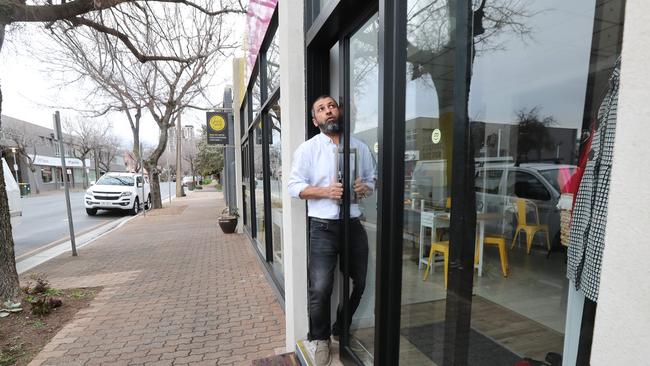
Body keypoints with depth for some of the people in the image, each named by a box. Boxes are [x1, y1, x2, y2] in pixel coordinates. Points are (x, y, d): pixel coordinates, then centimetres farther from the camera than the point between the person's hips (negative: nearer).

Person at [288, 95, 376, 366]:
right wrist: (326, 191, -19)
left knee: (359, 283, 15)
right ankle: (321, 339, 26)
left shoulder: (360, 147, 10)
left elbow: (372, 180, 16)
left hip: (354, 224, 4)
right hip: (323, 227, -4)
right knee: (320, 289, -3)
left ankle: (341, 330, 41)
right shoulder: (307, 148, -1)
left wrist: (365, 187, -7)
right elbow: (294, 186, -5)